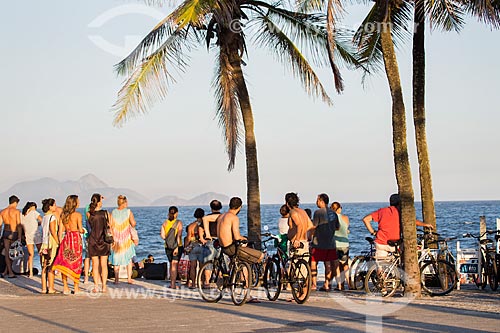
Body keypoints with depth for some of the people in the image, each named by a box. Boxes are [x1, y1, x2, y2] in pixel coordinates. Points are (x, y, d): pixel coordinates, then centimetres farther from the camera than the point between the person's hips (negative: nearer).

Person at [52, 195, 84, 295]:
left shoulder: (63, 215, 6)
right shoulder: (77, 215, -8)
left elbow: (60, 230, 5)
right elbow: (80, 229, -9)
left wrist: (60, 241, 11)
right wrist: (82, 230, 13)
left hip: (66, 238, 4)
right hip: (76, 238, -4)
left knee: (64, 263, 7)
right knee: (76, 263, 3)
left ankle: (65, 287, 6)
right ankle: (76, 288, 4)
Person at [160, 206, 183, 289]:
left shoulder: (165, 222, 4)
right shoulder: (179, 222, -5)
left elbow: (162, 235, -5)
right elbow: (179, 235, -14)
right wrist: (177, 247, -17)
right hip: (177, 246, -4)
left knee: (171, 264, 17)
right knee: (175, 265, -5)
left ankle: (172, 283, 21)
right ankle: (173, 284, -10)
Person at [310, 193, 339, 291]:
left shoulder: (318, 212, -11)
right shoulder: (333, 213, 9)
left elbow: (314, 227, -12)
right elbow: (337, 228, 16)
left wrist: (311, 237, 3)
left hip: (319, 243, -6)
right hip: (331, 243, 6)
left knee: (313, 262, 2)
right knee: (328, 264, 9)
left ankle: (314, 284, 0)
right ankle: (326, 284, 9)